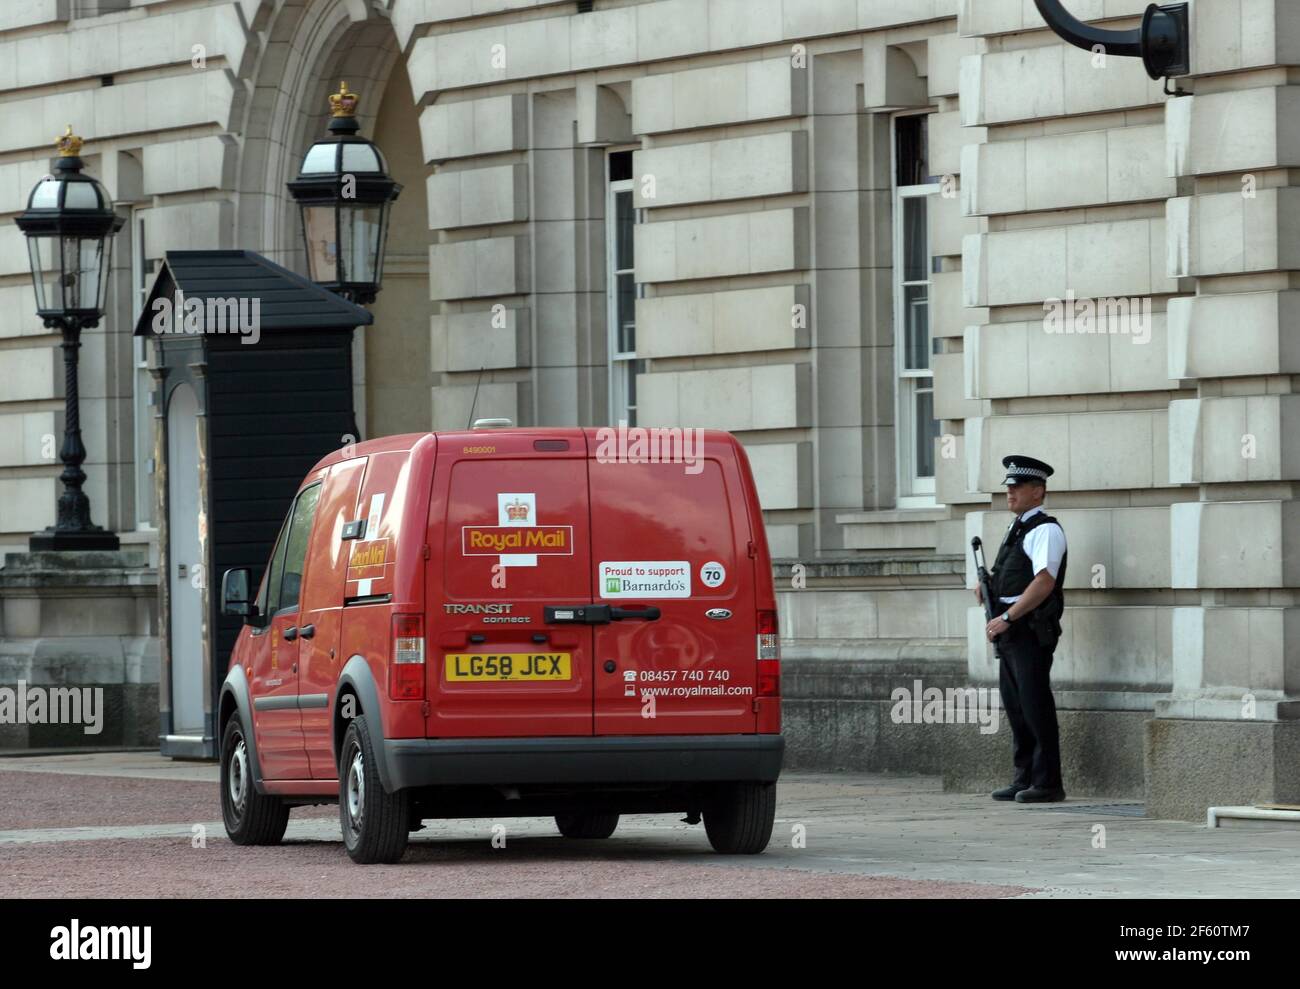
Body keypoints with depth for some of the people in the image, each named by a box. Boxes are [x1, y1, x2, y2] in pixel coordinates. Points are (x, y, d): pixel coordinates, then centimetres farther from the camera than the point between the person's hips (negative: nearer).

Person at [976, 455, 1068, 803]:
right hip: (1010, 631, 10)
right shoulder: (1017, 529, 19)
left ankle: (1047, 783, -6)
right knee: (1015, 706, 11)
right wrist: (987, 588, 7)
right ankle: (1025, 778, 17)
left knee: (1036, 706, -8)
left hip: (1031, 630, -10)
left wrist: (1007, 617, -23)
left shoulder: (1045, 530, -11)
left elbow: (1044, 582, -22)